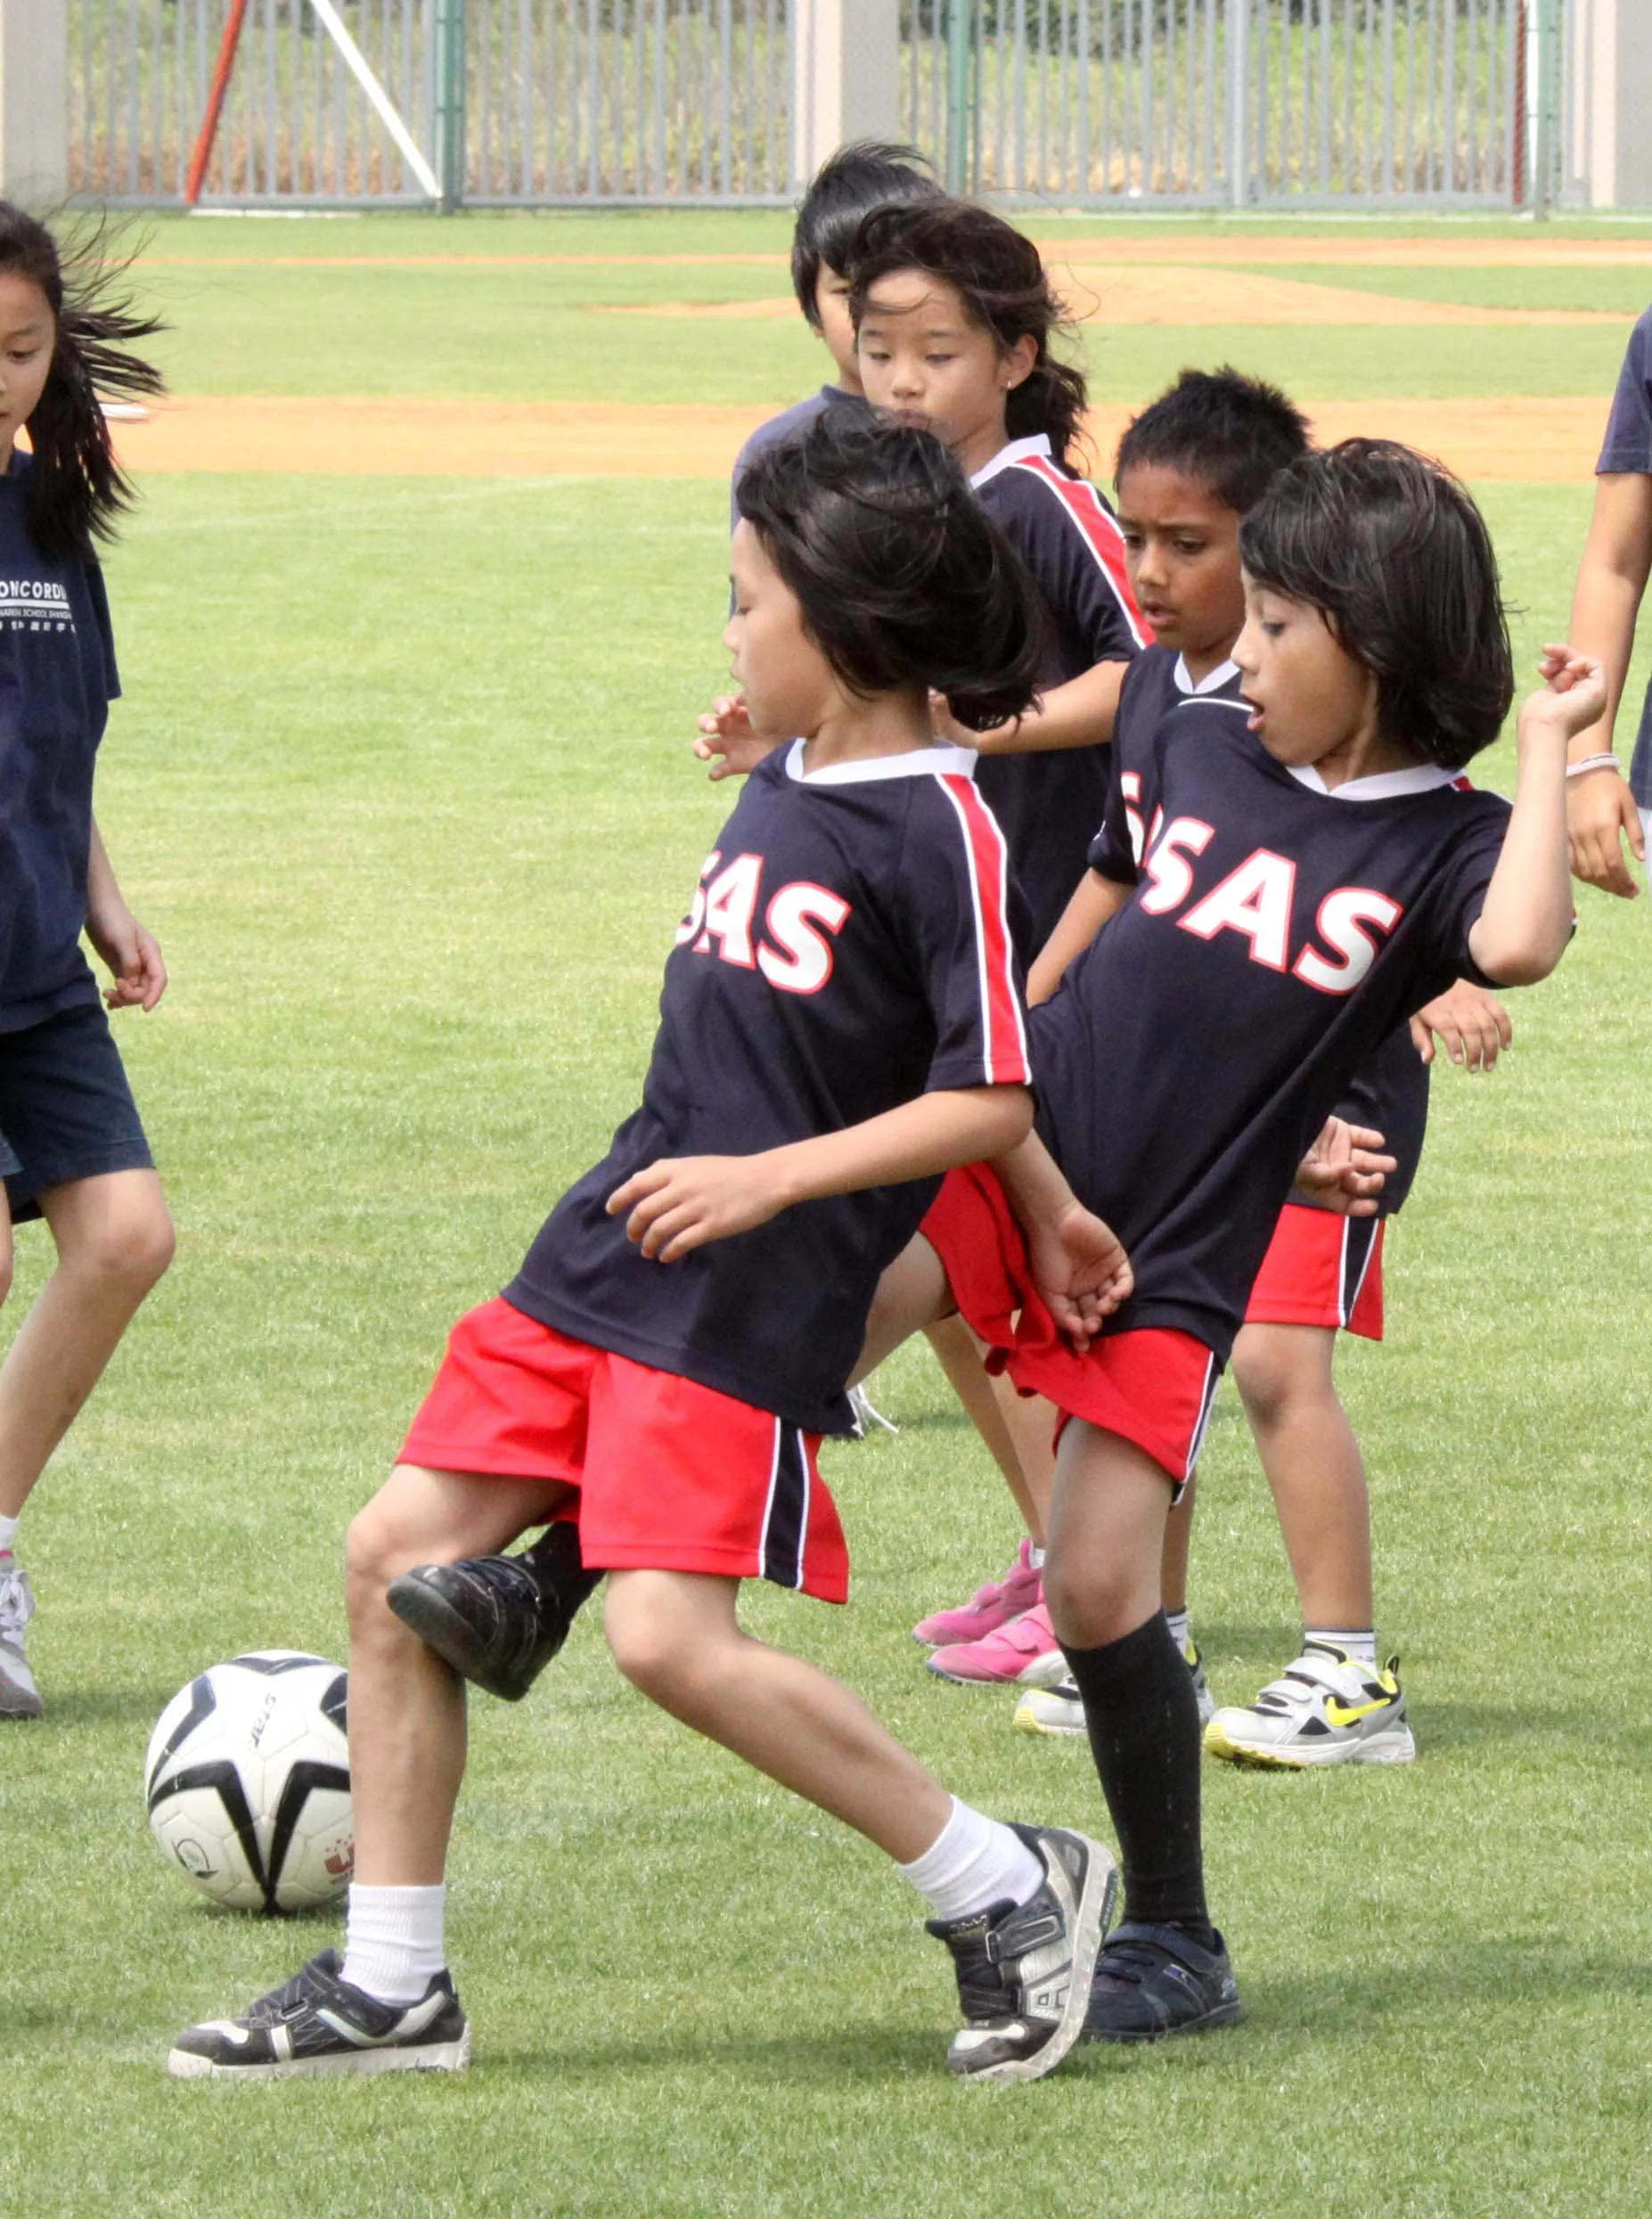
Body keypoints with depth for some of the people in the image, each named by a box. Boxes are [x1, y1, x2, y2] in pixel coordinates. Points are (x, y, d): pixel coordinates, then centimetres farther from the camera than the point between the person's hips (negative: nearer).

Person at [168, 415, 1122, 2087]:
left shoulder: (940, 831, -13)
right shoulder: (778, 786, 12)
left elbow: (990, 1100, -16)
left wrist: (767, 1178, -20)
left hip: (753, 1303, -9)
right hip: (601, 1257, 9)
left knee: (670, 1636, -19)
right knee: (398, 1554, 4)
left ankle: (1002, 1889, -3)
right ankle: (389, 1983, 12)